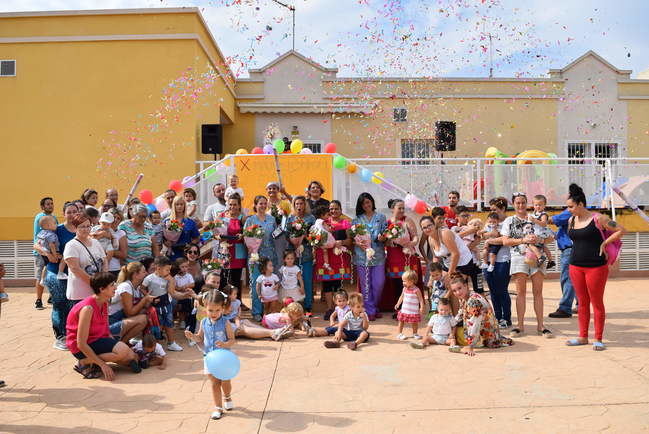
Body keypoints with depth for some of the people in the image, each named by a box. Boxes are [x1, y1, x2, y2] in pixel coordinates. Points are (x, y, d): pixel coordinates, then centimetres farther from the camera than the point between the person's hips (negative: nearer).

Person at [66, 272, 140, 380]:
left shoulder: (104, 303, 2)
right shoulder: (88, 308, -26)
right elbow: (81, 344, -25)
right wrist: (103, 365, -23)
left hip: (98, 340, 9)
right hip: (82, 348, -9)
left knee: (132, 358, -1)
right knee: (123, 350, -28)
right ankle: (85, 363, -12)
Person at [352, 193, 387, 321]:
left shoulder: (381, 217, 11)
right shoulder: (357, 219, 9)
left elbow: (385, 233, 8)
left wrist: (382, 238, -14)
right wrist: (360, 244, -14)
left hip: (378, 255, 1)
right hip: (362, 255, 0)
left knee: (379, 283, -1)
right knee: (366, 285, 1)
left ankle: (375, 307, 20)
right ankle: (370, 311, 10)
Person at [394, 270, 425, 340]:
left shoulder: (416, 290, -15)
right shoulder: (404, 289, 2)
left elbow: (421, 299, -12)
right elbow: (401, 297, 16)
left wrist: (421, 307, -21)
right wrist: (398, 304, 15)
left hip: (414, 311, -4)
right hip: (404, 310, 4)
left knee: (415, 323, 9)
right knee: (401, 321, 7)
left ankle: (414, 334, 29)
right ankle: (400, 334, 19)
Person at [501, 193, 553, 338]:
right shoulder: (509, 220, 11)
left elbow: (550, 237, 10)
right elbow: (505, 241, 0)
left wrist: (539, 239, -11)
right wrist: (523, 240, -12)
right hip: (519, 257, -1)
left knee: (538, 292, 1)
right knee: (520, 292, 0)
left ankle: (540, 325, 6)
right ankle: (520, 325, 5)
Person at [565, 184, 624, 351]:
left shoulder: (597, 219, -9)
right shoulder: (571, 221, 8)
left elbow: (621, 230, -5)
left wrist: (604, 243, -9)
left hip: (596, 267, -5)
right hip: (576, 266, 6)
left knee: (597, 302, 3)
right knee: (582, 302, 12)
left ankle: (598, 339, 11)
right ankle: (583, 337, 20)